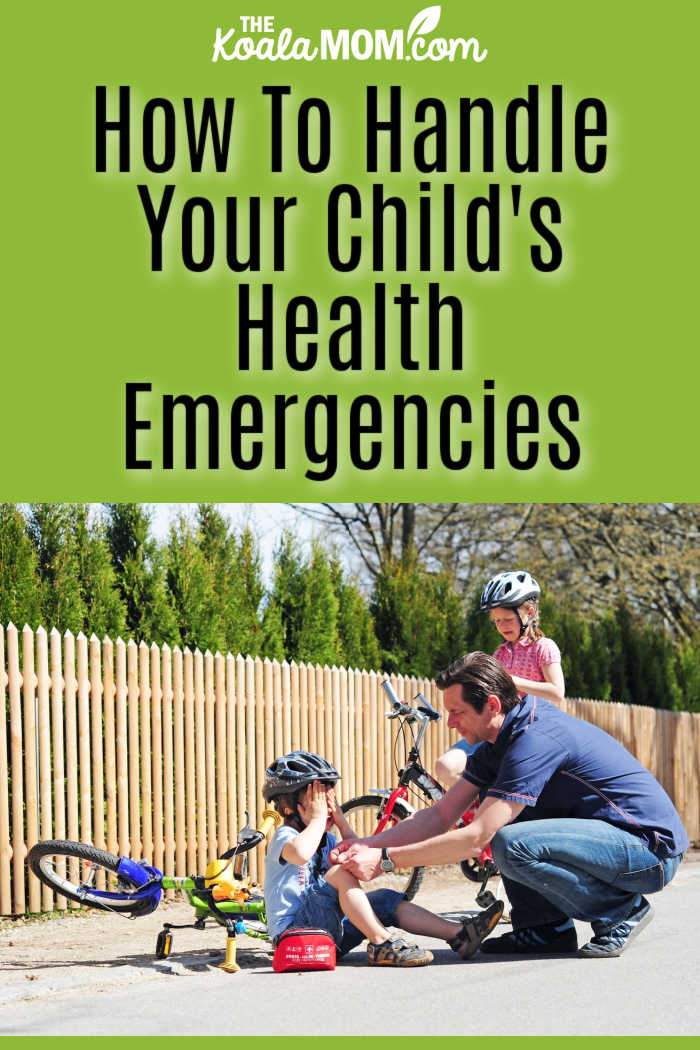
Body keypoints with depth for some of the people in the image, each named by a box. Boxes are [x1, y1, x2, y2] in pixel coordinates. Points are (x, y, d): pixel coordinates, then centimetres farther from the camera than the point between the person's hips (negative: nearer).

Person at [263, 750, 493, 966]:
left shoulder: (326, 840, 19)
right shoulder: (284, 835, -9)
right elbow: (300, 853, -35)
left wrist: (341, 821, 6)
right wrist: (318, 818, -18)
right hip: (292, 928, -9)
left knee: (388, 900, -3)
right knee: (341, 872, -27)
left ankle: (457, 933, -9)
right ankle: (381, 943, -31)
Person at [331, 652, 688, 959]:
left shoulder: (536, 740, -24)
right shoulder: (499, 740, 7)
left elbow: (476, 838, -27)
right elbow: (442, 814, 9)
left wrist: (384, 860, -22)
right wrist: (368, 845, -3)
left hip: (651, 850, -10)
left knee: (512, 846, -28)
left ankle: (622, 910, -7)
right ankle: (546, 929, 8)